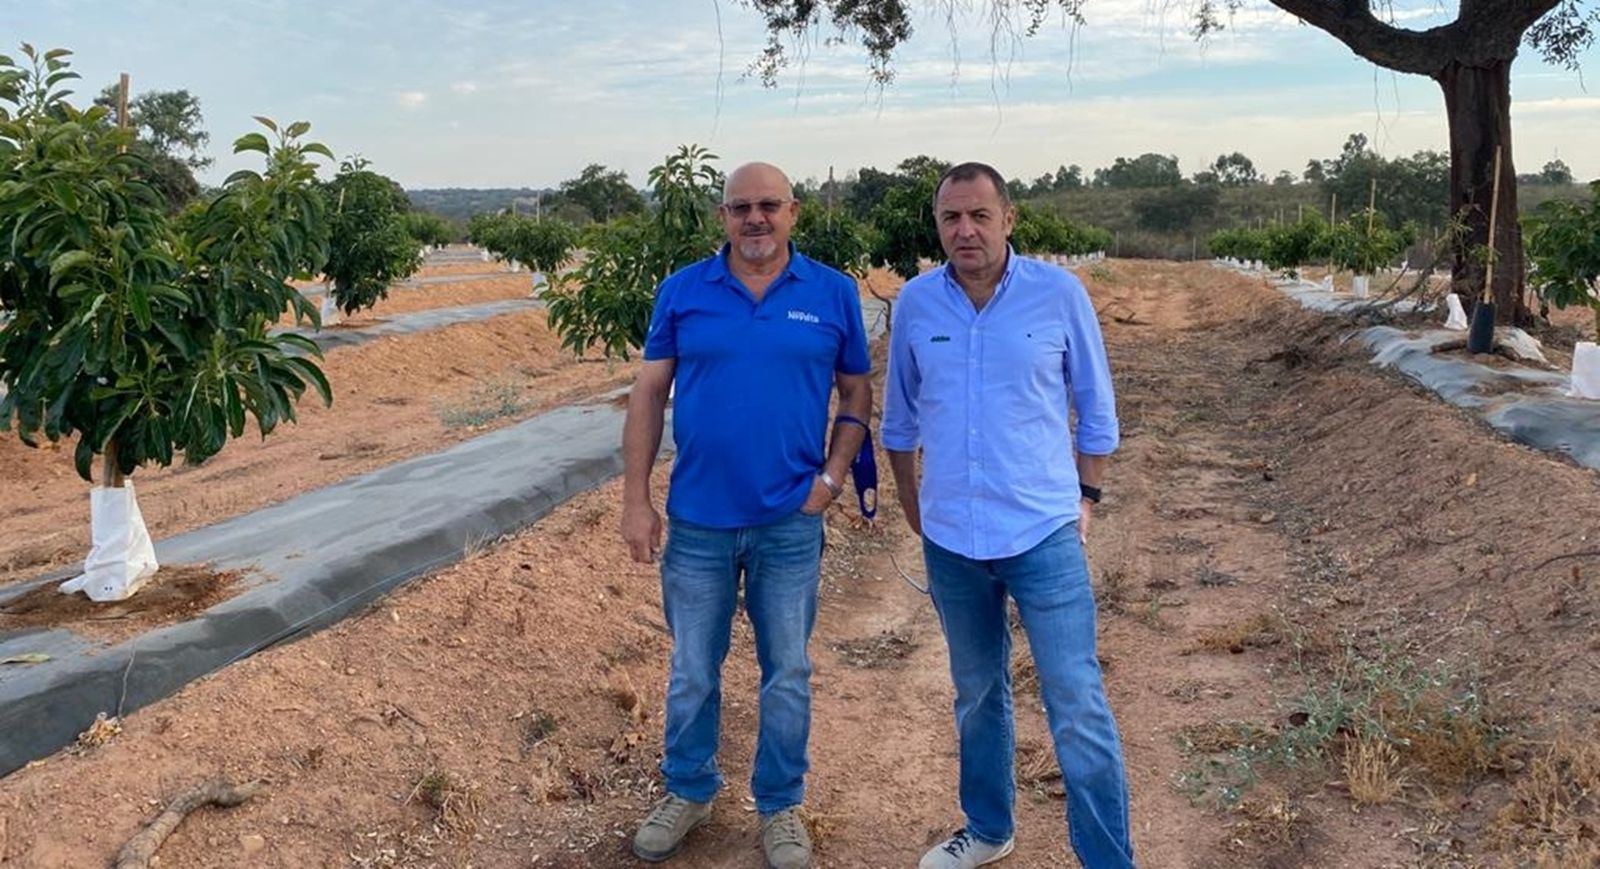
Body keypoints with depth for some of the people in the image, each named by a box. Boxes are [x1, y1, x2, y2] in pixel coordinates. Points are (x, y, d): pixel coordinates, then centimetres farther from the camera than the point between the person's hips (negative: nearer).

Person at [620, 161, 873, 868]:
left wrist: (831, 477, -6)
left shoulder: (833, 294, -1)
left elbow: (857, 393, 6)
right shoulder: (682, 292, -1)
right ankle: (688, 791, 36)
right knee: (691, 672, 15)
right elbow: (649, 394, 1)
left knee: (787, 675, 12)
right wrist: (636, 500, -3)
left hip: (791, 523, 0)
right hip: (697, 521, 1)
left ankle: (780, 805, 31)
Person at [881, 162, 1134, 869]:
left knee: (1077, 708, -1)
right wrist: (913, 506, 13)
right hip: (950, 542, 3)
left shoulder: (1059, 293, -7)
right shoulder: (915, 303, -1)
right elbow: (900, 417, 11)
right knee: (976, 695, 19)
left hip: (1044, 535, -3)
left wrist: (1086, 495, 2)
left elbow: (1096, 406, 4)